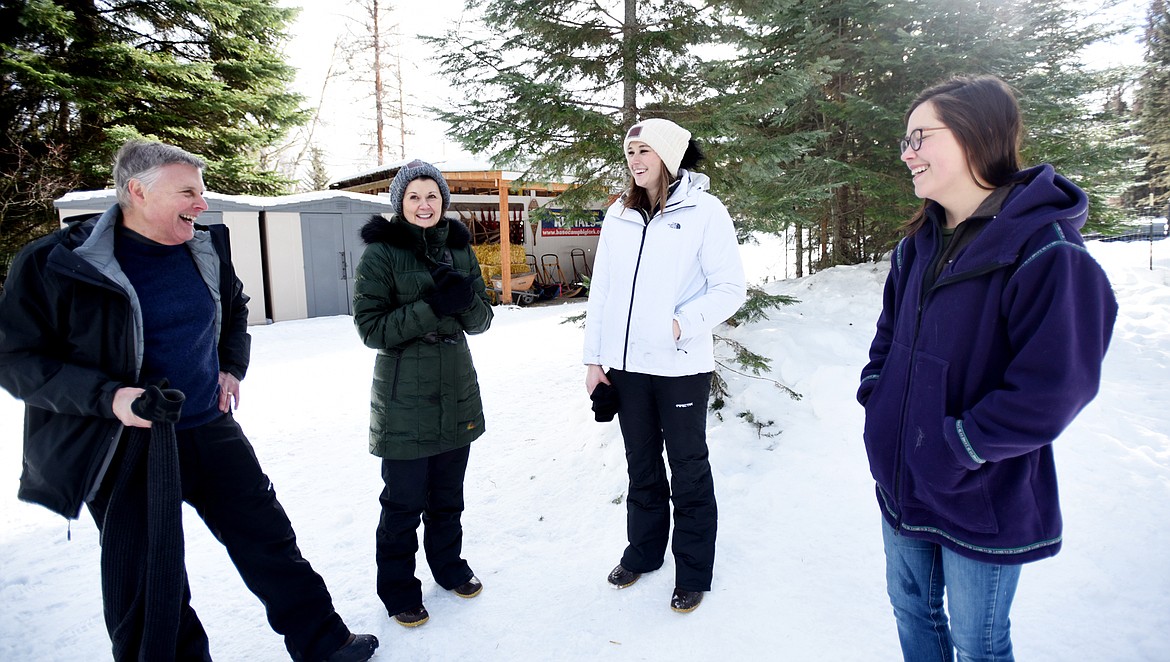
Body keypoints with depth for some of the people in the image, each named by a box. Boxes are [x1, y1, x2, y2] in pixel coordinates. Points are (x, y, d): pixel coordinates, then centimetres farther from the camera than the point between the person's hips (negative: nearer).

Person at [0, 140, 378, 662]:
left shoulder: (207, 248, 2)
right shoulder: (53, 263, -13)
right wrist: (108, 397, -22)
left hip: (211, 429, 5)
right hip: (128, 449, -4)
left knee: (269, 540, 12)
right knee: (145, 590, 6)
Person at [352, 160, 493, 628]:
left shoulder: (459, 249, 6)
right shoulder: (381, 253, -8)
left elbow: (482, 321, 4)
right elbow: (371, 327, -14)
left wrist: (466, 299, -18)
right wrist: (432, 307, -25)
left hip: (457, 392, 5)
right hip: (404, 399, -4)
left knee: (448, 494, 19)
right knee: (404, 501, 5)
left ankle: (448, 564, 40)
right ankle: (398, 588, 26)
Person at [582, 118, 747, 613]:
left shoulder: (705, 210, -5)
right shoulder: (619, 215, 8)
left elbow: (730, 288, -7)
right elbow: (601, 291, 8)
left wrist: (682, 323, -18)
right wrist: (593, 359, 5)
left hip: (681, 367, -4)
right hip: (625, 365, 4)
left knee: (688, 470, 9)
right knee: (641, 465, 19)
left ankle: (693, 573, 26)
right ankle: (643, 551, 38)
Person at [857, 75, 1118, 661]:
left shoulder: (1047, 253, -20)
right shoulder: (918, 245, 3)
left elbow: (1052, 391, -23)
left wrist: (957, 447, -20)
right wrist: (875, 394, 2)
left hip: (983, 505, -6)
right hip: (901, 484, 7)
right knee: (910, 607, 24)